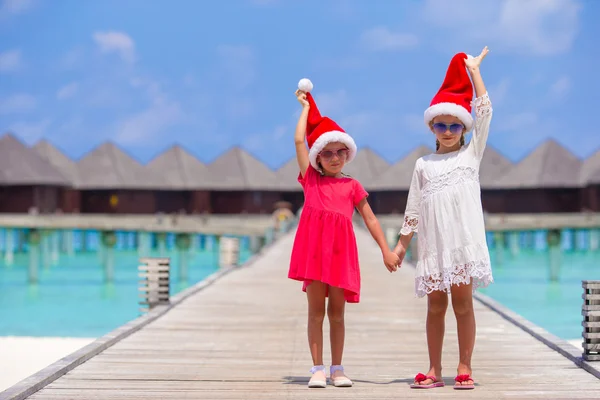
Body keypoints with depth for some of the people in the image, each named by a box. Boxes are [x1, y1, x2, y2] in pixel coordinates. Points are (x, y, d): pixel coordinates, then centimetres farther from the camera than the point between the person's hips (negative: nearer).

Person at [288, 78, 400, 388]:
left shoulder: (352, 186, 11)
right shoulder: (310, 179, 10)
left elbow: (370, 219, 13)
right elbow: (299, 140, 6)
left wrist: (386, 251, 8)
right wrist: (306, 106, 16)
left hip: (341, 249, 1)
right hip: (314, 247, -1)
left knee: (337, 312, 6)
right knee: (316, 311, 1)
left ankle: (337, 369, 14)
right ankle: (317, 369, 5)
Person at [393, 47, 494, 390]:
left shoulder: (471, 154, 9)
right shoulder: (423, 165, 13)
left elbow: (485, 112, 2)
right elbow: (413, 209, 14)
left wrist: (474, 71, 6)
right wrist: (402, 244, 11)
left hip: (464, 239, -2)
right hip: (433, 243, 2)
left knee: (463, 303, -2)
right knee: (436, 305, 4)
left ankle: (465, 368, 6)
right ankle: (435, 370, 10)